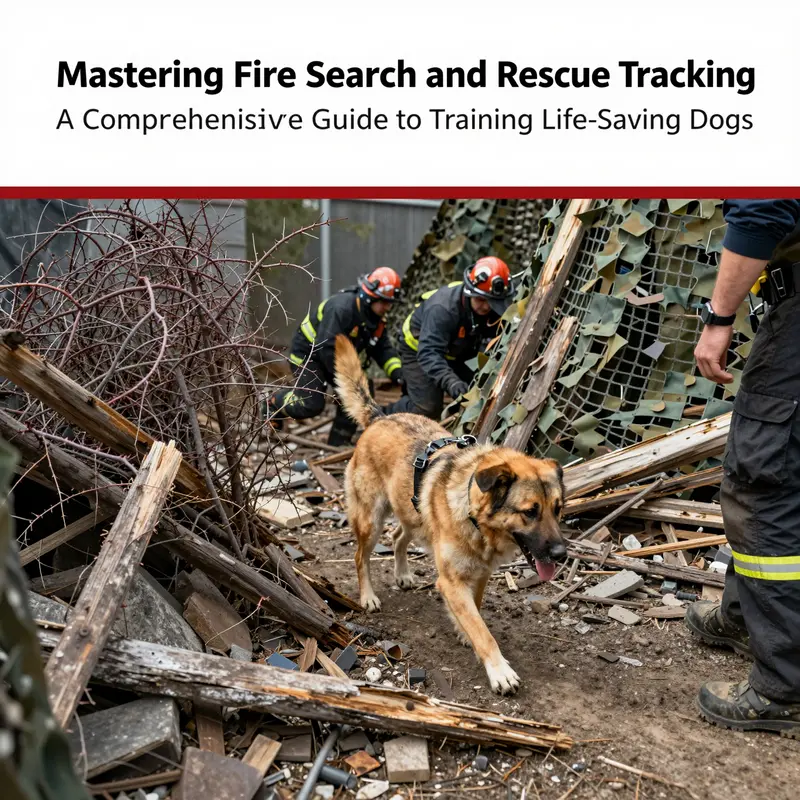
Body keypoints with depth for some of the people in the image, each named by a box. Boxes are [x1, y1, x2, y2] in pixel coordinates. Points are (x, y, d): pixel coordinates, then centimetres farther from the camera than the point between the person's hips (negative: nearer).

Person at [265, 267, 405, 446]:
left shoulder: (377, 318, -5)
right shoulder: (341, 308, -34)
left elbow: (383, 349, -3)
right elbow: (326, 348, -35)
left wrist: (396, 371, -21)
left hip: (336, 357, 9)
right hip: (307, 352, -8)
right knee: (312, 405, -12)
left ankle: (339, 441, 10)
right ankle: (274, 403, 17)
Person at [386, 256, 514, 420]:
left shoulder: (495, 310, -19)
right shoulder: (442, 308, -38)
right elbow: (428, 352, -45)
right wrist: (450, 381, -60)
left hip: (455, 353, 6)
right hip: (419, 348, -6)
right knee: (428, 408, -16)